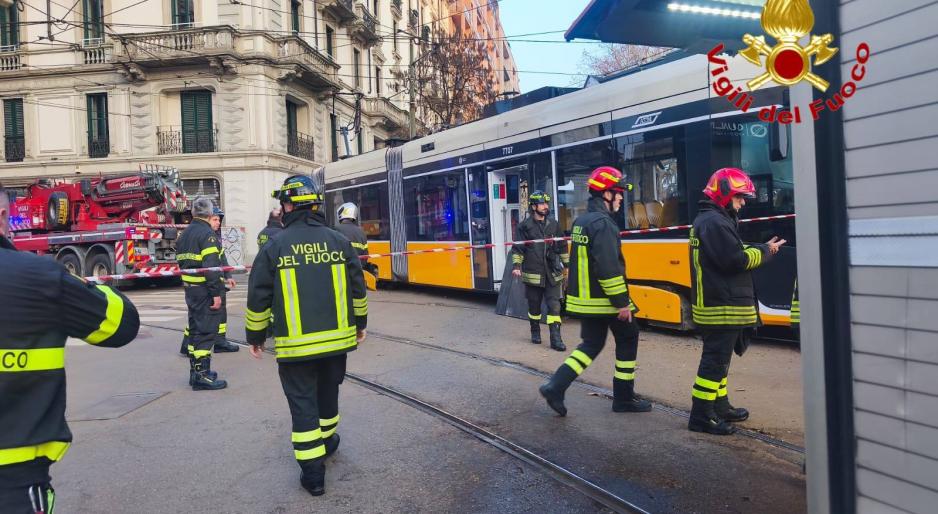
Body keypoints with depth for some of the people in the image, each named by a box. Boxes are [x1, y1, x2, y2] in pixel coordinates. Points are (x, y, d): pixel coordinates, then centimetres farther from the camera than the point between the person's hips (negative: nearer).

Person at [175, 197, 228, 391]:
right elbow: (211, 265, -21)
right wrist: (216, 293, -21)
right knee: (207, 331, -7)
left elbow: (181, 261, 18)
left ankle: (196, 370, 25)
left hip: (190, 288, 9)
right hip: (205, 290, -9)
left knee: (196, 328, 16)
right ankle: (201, 375, -8)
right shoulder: (207, 233, -14)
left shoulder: (185, 234, 15)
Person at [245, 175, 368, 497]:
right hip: (336, 339, 3)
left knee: (303, 404, 5)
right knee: (327, 394, 24)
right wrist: (360, 323, 21)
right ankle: (327, 441, 44)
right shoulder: (339, 241, -1)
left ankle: (313, 473, 6)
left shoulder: (274, 247, -8)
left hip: (295, 344, -3)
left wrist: (255, 335, 10)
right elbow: (357, 288, 6)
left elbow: (258, 298, -4)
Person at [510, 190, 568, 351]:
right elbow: (517, 249, -2)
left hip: (552, 274, 2)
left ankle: (556, 339, -4)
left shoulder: (553, 224, 8)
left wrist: (567, 264, 14)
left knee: (554, 306, -5)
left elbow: (562, 247, 15)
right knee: (534, 306, 11)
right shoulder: (524, 226, -3)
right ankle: (535, 332, 30)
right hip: (532, 274, -2)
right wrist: (517, 266, -12)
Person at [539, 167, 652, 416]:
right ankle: (623, 398, 17)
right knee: (628, 340, 9)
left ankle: (555, 387, 3)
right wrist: (622, 302, -20)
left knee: (591, 344, 14)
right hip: (604, 300, -9)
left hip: (584, 299, 9)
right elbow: (609, 268, -24)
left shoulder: (581, 221, 12)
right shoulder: (603, 223, -18)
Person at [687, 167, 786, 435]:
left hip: (717, 305, 11)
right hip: (722, 308, -11)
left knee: (718, 359, 18)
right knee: (715, 361, -6)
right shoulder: (714, 222, -17)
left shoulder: (710, 219, 18)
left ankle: (720, 407, 29)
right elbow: (736, 260, -22)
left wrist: (760, 248, 2)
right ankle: (701, 417, -1)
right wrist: (765, 252, -8)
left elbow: (733, 253, 16)